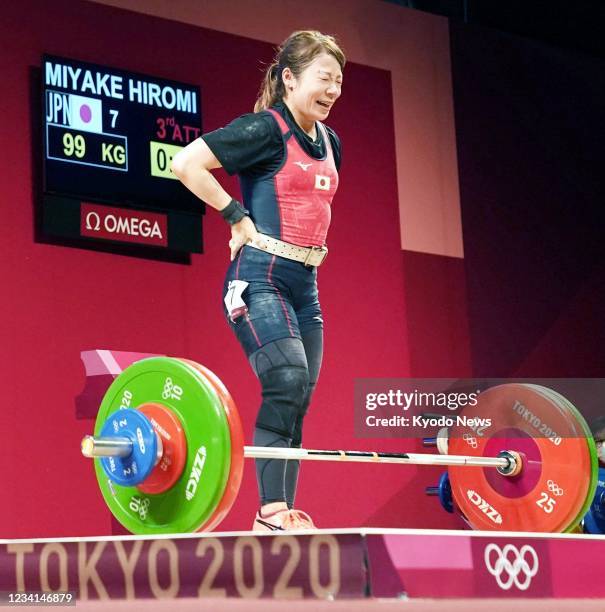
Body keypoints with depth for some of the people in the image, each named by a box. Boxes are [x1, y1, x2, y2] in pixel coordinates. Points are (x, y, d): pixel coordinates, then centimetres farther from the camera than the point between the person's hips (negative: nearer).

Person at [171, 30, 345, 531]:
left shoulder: (329, 142, 15)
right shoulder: (264, 129, -9)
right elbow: (186, 163, -17)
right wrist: (239, 217, -12)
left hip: (305, 283, 8)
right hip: (260, 278, -8)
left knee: (298, 397, 4)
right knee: (287, 381, -21)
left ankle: (285, 516, 5)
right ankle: (271, 513, -19)